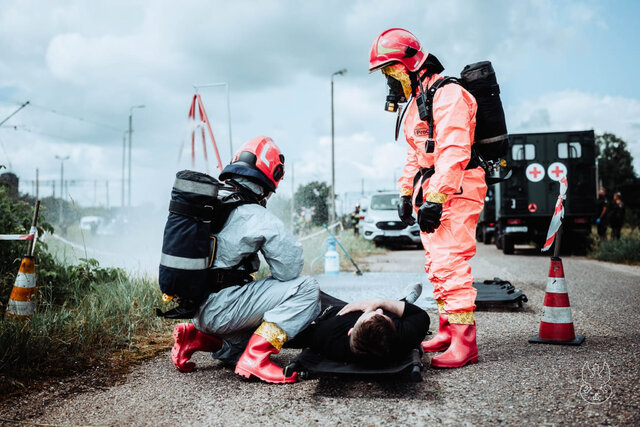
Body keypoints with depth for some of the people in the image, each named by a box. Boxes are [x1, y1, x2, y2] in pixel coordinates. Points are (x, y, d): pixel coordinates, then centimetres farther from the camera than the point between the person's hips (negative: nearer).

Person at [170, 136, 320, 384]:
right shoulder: (255, 216, -12)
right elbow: (290, 266, -10)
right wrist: (272, 283, 11)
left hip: (195, 306, 9)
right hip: (219, 306, -9)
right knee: (306, 289, -12)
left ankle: (195, 337, 12)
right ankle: (255, 358, -17)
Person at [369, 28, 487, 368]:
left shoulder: (447, 94, -12)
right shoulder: (414, 103, 20)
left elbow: (453, 152, -22)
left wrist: (435, 198, -27)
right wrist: (406, 194, 20)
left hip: (455, 189, -10)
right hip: (430, 191, 10)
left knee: (449, 263, -14)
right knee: (436, 265, 12)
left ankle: (464, 342, -10)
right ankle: (448, 330, 22)